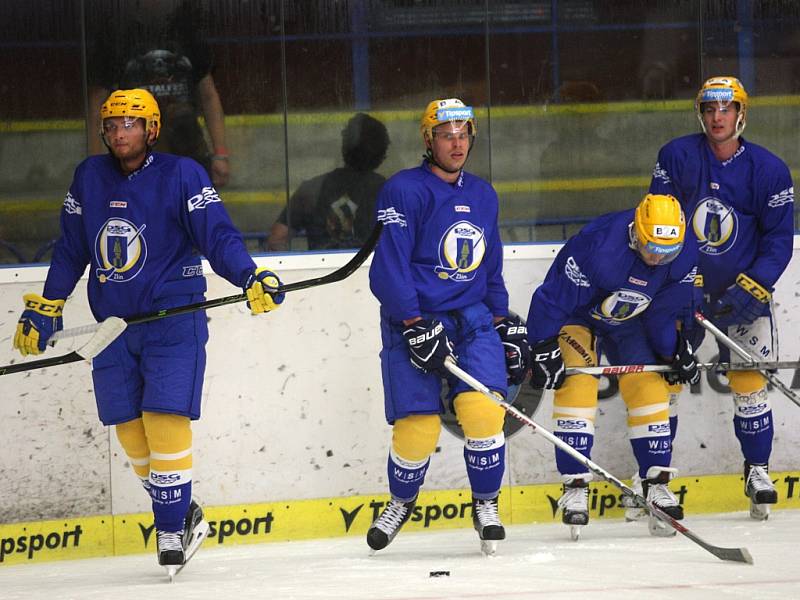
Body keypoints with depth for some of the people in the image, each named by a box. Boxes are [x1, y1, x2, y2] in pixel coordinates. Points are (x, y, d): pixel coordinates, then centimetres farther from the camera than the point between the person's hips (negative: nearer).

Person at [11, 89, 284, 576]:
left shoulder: (182, 175, -6)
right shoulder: (90, 177, 8)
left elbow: (218, 235, -12)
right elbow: (72, 250, 17)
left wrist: (250, 276, -28)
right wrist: (45, 309, 15)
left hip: (173, 321, -5)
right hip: (112, 324, 5)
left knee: (165, 421, -14)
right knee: (130, 429, 3)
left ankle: (171, 531, -6)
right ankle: (184, 516, 18)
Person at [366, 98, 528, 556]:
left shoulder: (483, 196, 14)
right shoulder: (404, 191, -9)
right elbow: (389, 267, -14)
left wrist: (505, 324, 19)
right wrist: (416, 326, -20)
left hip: (472, 318, 4)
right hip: (415, 320, -4)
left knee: (483, 406, -18)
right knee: (419, 425, -9)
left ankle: (486, 504, 1)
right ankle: (401, 503, 21)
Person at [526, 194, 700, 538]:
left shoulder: (683, 256, -20)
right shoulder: (598, 246, -38)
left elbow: (662, 311, -2)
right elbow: (553, 298, -28)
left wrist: (675, 353, -2)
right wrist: (543, 350, -25)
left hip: (627, 322, 5)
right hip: (576, 314, -5)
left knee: (649, 389, -5)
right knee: (577, 386, -19)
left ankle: (657, 484, 2)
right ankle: (575, 488, -16)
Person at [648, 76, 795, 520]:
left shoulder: (769, 170, -6)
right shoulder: (677, 157, -4)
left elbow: (779, 239, -4)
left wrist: (749, 288, -15)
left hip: (745, 290, -1)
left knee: (749, 383, -5)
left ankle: (758, 471, 10)